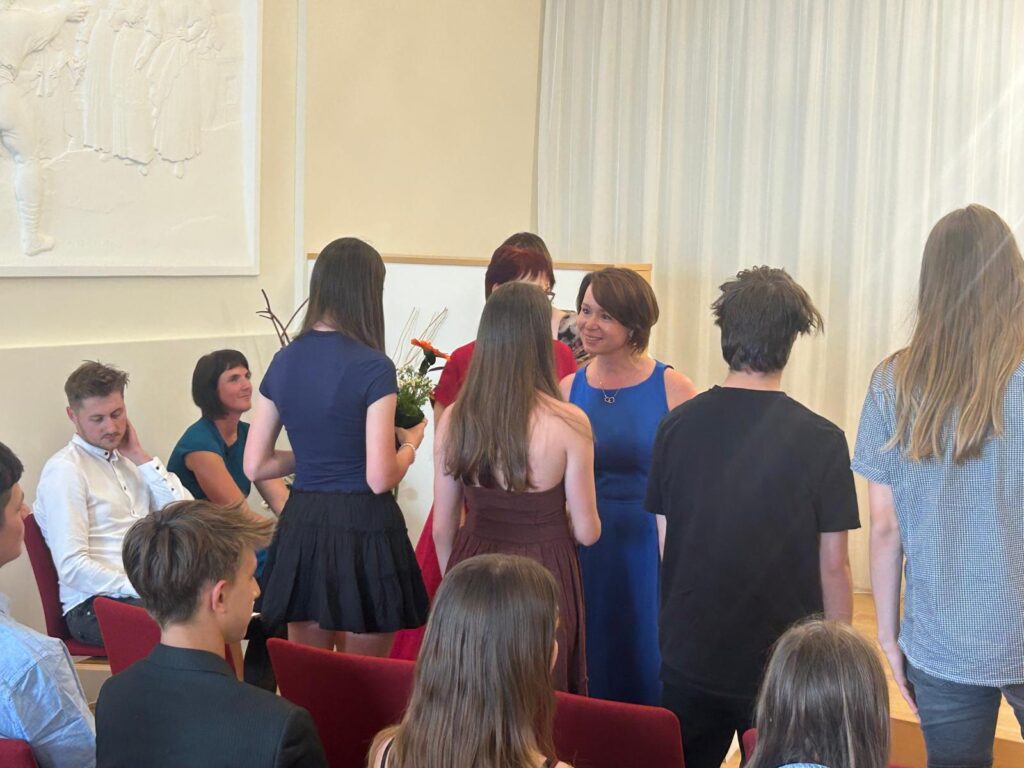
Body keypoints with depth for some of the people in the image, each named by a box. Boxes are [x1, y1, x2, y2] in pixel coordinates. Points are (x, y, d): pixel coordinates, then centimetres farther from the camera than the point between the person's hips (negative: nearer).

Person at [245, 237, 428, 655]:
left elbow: (255, 466, 8)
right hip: (363, 529, -6)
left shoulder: (284, 361, 4)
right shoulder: (373, 367, -14)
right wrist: (410, 442, 3)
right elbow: (381, 478, -16)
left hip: (301, 528, 6)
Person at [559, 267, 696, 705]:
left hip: (651, 551, -3)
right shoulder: (569, 389, 5)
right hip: (585, 553, 3)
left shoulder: (672, 389, -7)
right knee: (589, 676, 11)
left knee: (649, 676, 6)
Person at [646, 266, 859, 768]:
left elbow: (665, 536, 3)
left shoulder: (677, 425, -5)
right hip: (784, 665, -2)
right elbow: (833, 564, -8)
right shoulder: (821, 441, -13)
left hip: (688, 655, 3)